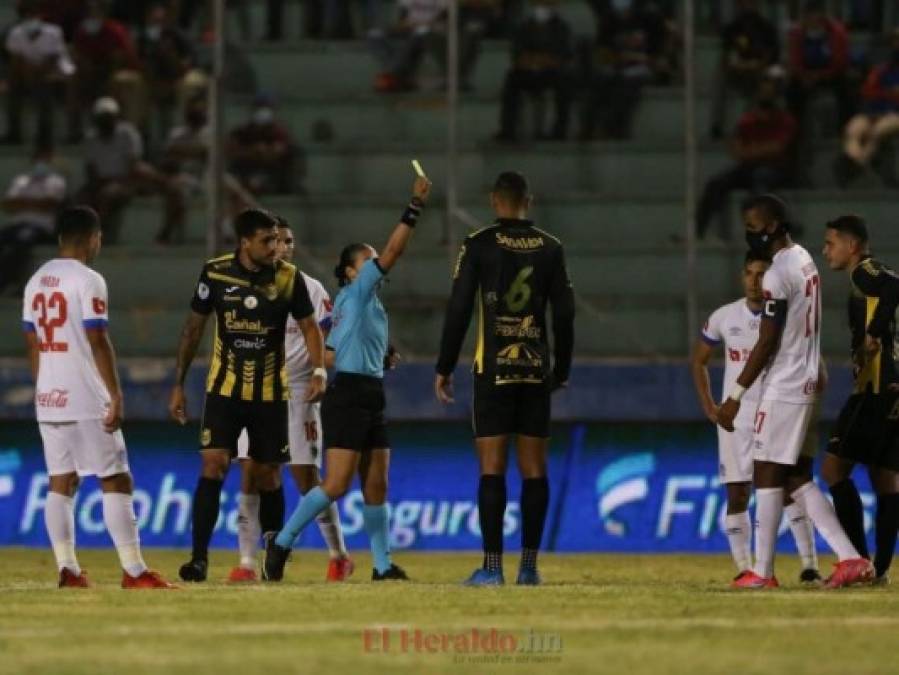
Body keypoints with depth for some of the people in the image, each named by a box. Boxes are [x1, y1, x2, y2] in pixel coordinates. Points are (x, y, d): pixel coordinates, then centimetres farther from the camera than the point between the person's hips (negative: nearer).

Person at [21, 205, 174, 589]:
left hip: (48, 399, 7)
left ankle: (67, 570, 6)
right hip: (86, 399, -7)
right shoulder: (87, 280, -12)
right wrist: (115, 395, -15)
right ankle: (134, 571, -9)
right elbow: (98, 342, -16)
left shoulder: (37, 281, 11)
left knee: (61, 483, 10)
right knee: (116, 481, -5)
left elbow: (32, 343, 15)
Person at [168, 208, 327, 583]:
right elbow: (193, 328, 4)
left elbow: (309, 326, 1)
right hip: (225, 389, -1)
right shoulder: (215, 273, -6)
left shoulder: (289, 278, -6)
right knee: (213, 465, -13)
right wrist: (178, 385, 5)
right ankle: (199, 557, -12)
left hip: (270, 393, 1)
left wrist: (319, 371, -17)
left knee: (268, 475, 6)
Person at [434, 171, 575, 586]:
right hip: (536, 369, 3)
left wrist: (444, 369, 2)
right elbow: (564, 314, 7)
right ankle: (529, 565, 5)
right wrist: (562, 371, 18)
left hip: (493, 371, -3)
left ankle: (492, 567, -9)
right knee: (534, 469, 6)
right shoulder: (550, 249, 6)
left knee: (491, 468, -4)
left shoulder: (478, 246, -3)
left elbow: (458, 310, -5)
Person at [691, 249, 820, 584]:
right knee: (737, 494, 1)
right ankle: (744, 568, 7)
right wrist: (708, 406, 6)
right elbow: (698, 360, 14)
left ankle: (809, 565, -10)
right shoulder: (724, 317, 1)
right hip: (736, 419, 2)